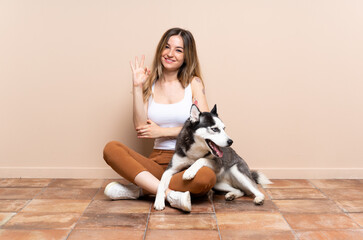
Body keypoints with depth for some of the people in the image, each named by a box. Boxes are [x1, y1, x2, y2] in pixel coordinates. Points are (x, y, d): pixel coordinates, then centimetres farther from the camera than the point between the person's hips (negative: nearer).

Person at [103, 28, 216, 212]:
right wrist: (137, 87, -4)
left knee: (207, 177, -36)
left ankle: (141, 189, -18)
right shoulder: (150, 84, 10)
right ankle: (170, 194, -29)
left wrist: (163, 131, -6)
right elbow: (141, 128, -3)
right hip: (158, 160, 2)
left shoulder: (193, 83, 5)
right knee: (111, 148, -21)